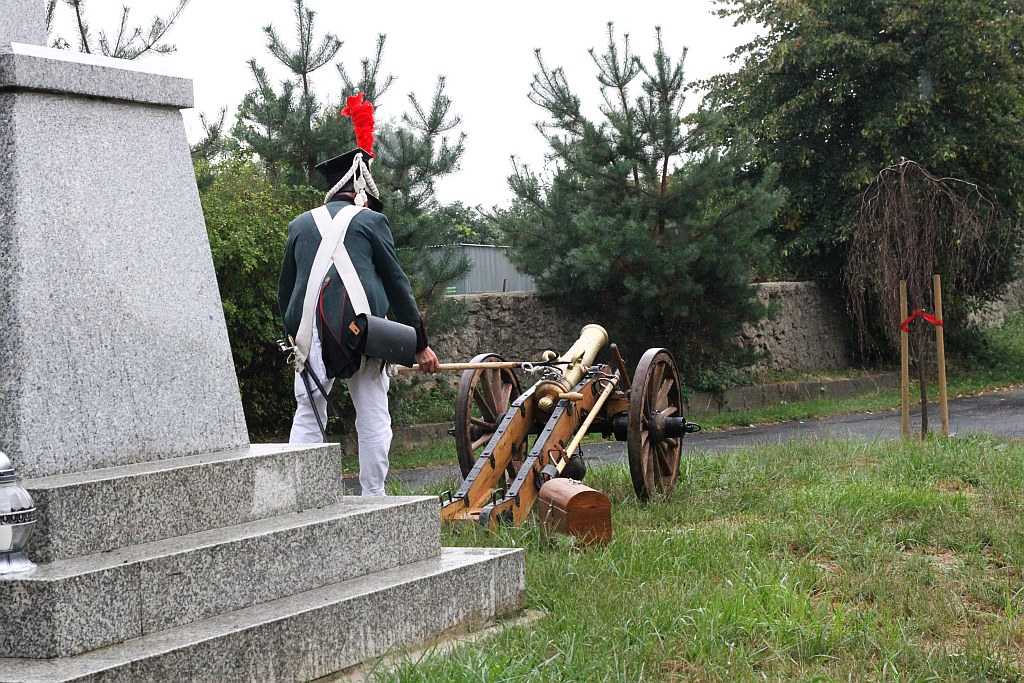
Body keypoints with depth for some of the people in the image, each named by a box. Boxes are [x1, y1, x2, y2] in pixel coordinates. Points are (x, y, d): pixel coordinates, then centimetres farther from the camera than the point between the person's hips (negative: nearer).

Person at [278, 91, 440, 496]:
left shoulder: (301, 225, 17)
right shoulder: (369, 220, 7)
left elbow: (285, 290, 20)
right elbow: (397, 284, 7)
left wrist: (293, 334, 31)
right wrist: (420, 343, 10)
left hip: (310, 332, 3)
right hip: (361, 326, -2)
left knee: (308, 416, 6)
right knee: (373, 417, 6)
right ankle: (373, 501, 6)